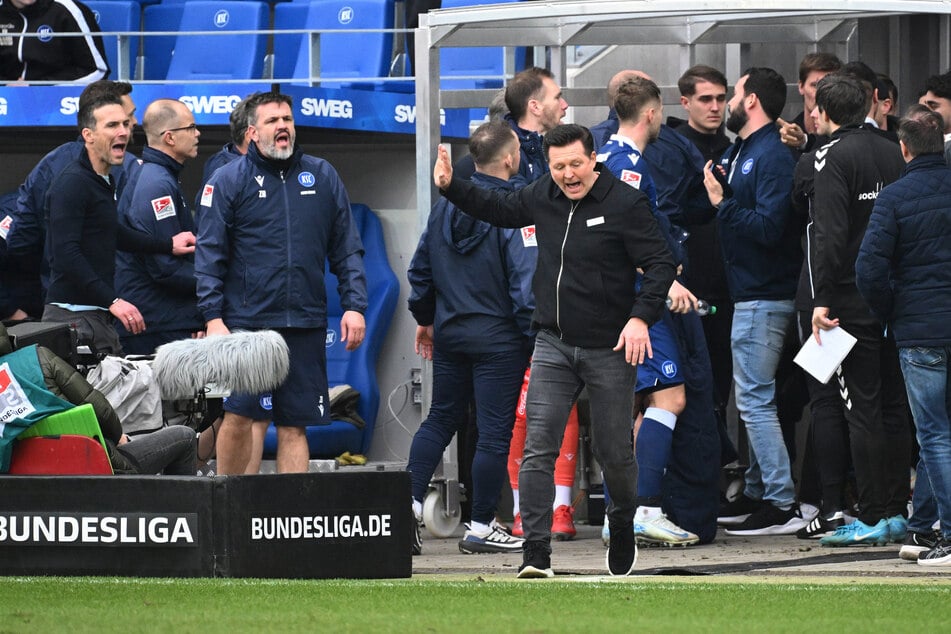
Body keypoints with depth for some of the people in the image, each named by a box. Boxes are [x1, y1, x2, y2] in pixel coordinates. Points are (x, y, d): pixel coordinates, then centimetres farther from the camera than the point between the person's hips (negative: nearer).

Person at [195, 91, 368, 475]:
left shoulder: (322, 177, 12)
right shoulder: (228, 181, 3)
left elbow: (347, 249, 15)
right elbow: (209, 254, -1)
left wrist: (354, 305, 4)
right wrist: (213, 318, -9)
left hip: (306, 324, 3)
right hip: (247, 320, -3)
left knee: (294, 425, 3)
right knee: (239, 415, -9)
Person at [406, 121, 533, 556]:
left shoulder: (446, 206, 5)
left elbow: (420, 268, 14)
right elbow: (526, 280, -20)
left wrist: (424, 318, 26)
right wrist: (536, 338, -13)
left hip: (449, 333, 6)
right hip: (499, 337, -6)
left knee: (440, 419, 19)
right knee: (495, 431, 1)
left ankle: (410, 500, 7)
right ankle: (481, 528, 4)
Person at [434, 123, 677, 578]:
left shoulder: (625, 203, -11)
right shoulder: (544, 197, 6)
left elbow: (660, 265, -11)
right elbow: (500, 209, 26)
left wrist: (640, 317, -23)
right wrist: (450, 187, 14)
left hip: (609, 349, -4)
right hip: (553, 346, 4)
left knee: (613, 452, 9)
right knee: (538, 448, -9)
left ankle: (622, 526, 39)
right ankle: (536, 554, -11)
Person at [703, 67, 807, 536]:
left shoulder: (773, 158, -16)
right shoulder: (740, 152, 15)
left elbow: (769, 227, -24)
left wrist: (722, 203, -18)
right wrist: (717, 193, -1)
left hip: (764, 298, -10)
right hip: (748, 292, 10)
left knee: (755, 400, -10)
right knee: (754, 399, 15)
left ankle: (783, 506, -9)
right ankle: (757, 493, 22)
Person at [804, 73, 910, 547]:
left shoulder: (834, 156, -10)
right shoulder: (891, 152, 11)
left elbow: (829, 232, -19)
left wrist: (822, 298, -18)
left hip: (853, 300, -7)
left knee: (862, 408, -5)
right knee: (894, 405, 11)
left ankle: (872, 518, -5)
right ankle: (897, 512, 13)